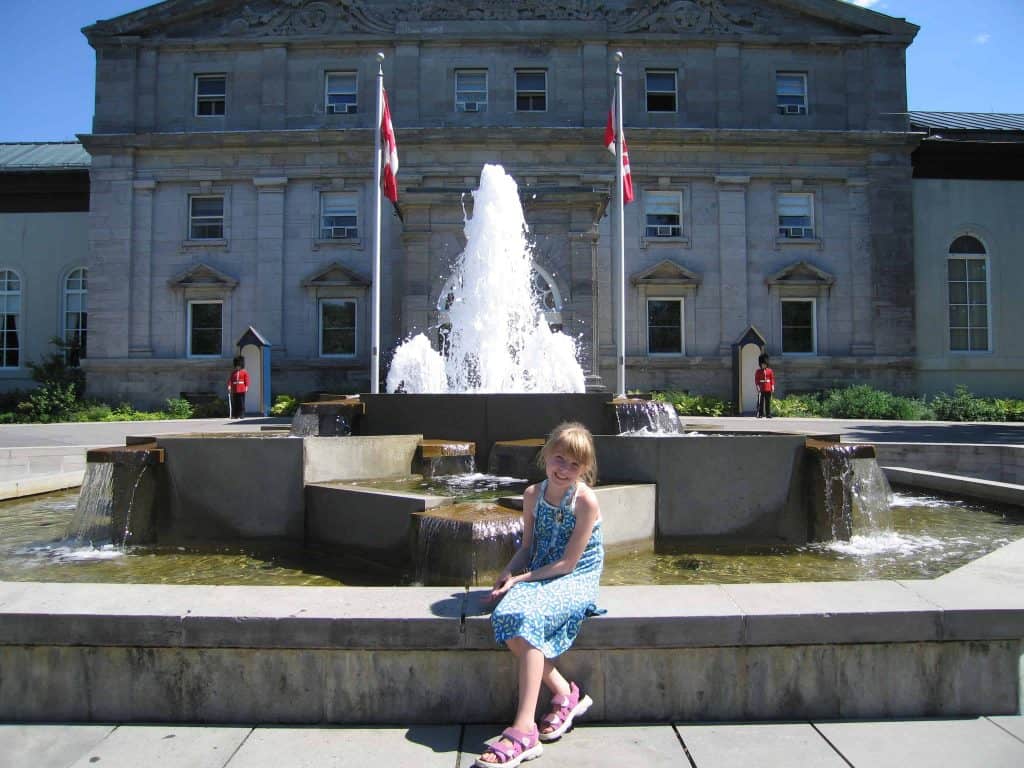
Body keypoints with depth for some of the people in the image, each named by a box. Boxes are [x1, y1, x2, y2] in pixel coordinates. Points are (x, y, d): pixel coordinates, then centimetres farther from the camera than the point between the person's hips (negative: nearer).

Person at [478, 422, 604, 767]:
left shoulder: (585, 500, -14)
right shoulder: (533, 495, 4)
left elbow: (568, 563, -14)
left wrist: (520, 578, -15)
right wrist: (507, 574, -5)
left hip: (576, 581, -6)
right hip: (538, 578, 6)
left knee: (528, 618, -32)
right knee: (506, 615, -25)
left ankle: (523, 732, -28)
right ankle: (565, 694, -6)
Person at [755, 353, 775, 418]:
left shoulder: (770, 371, 9)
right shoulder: (758, 371, 3)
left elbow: (772, 379, 8)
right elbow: (756, 380, -1)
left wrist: (772, 387, -1)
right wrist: (757, 386, -12)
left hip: (768, 389, 2)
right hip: (761, 389, -2)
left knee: (768, 402, 5)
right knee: (760, 402, -1)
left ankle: (768, 414, 9)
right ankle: (759, 414, 3)